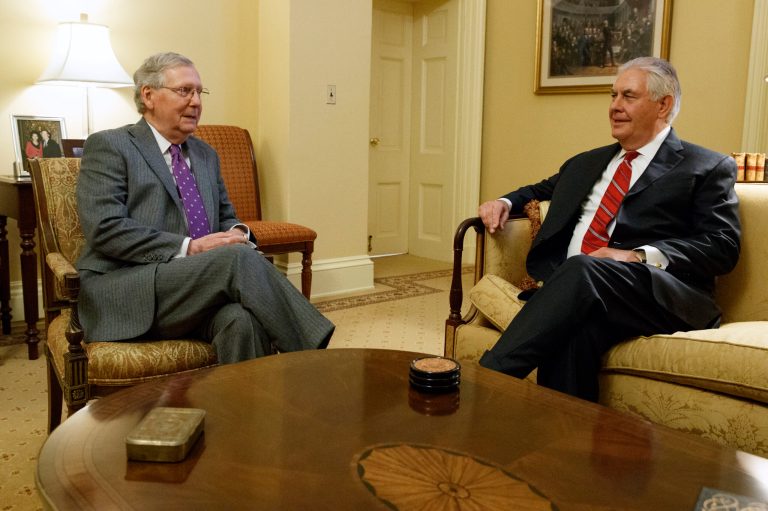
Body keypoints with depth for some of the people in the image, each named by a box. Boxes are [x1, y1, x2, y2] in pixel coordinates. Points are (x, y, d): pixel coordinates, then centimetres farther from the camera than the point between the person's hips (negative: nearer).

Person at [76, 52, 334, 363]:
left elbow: (226, 217, 26)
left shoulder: (206, 155, 21)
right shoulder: (108, 147, 1)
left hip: (198, 286, 5)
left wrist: (235, 233, 0)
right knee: (239, 258, -29)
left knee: (242, 319, -32)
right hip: (125, 291, -5)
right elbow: (105, 230, -11)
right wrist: (189, 247, -19)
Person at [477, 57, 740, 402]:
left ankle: (488, 376, -38)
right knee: (574, 328, -36)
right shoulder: (586, 163, 29)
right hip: (568, 283, 4)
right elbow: (540, 191, 41)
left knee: (583, 269, -36)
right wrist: (506, 202, 15)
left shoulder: (708, 168, 12)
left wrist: (640, 256, -15)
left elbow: (723, 246, 1)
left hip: (660, 295, -3)